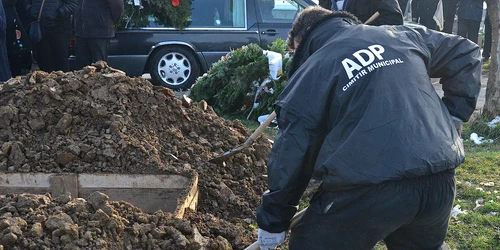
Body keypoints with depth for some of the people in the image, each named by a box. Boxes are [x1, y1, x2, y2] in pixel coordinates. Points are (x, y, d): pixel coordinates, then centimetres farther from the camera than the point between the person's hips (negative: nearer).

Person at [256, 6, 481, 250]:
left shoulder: (310, 73, 5)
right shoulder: (403, 36, 18)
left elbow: (291, 152, 4)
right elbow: (465, 53, 27)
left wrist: (272, 221, 13)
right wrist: (452, 118, 25)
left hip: (368, 187, -5)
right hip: (440, 180, 5)